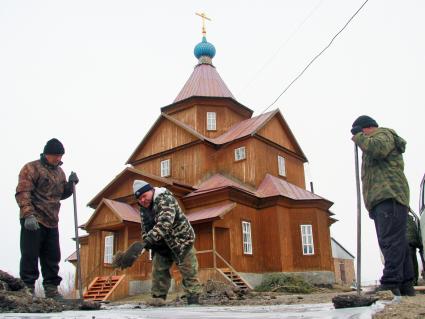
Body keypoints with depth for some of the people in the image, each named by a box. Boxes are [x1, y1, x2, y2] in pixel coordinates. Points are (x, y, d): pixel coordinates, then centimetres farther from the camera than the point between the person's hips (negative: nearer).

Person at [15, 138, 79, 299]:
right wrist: (28, 214, -26)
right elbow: (22, 192, -14)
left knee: (52, 257, 9)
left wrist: (71, 184, 5)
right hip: (33, 221, -7)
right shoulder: (31, 168, -5)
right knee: (30, 255, -3)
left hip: (52, 221, 7)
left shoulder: (59, 172, 17)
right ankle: (28, 288, 5)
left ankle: (51, 290, 16)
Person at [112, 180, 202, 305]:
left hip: (181, 240, -7)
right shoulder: (143, 209, 4)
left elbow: (164, 223, -39)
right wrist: (146, 245, -9)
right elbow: (145, 230, 12)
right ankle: (158, 298, 12)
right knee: (158, 271, 3)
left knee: (189, 272, -3)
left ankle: (194, 301, 4)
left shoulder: (165, 199, -24)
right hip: (161, 246, 7)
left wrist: (145, 242, -47)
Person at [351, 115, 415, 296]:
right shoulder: (373, 141, 33)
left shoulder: (383, 134, 4)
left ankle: (390, 285, -26)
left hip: (389, 196, -11)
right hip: (383, 199, 11)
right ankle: (405, 287, 7)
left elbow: (377, 148, -19)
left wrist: (358, 137, -6)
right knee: (397, 243, 6)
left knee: (390, 241, -19)